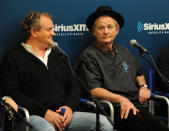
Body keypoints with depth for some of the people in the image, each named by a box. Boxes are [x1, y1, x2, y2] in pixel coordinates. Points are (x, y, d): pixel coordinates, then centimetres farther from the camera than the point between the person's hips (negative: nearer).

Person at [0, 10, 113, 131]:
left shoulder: (57, 55, 25)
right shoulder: (13, 58, 7)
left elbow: (74, 86, 23)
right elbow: (11, 92, -6)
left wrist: (69, 106, 0)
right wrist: (44, 112, -14)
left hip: (63, 115, 6)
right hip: (35, 116, -5)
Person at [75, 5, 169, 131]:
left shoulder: (124, 52, 24)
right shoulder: (89, 56, 3)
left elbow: (139, 73, 41)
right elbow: (93, 90, -7)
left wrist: (143, 86, 18)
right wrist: (121, 99, -18)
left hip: (137, 105, 6)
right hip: (115, 109, -6)